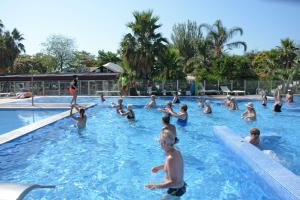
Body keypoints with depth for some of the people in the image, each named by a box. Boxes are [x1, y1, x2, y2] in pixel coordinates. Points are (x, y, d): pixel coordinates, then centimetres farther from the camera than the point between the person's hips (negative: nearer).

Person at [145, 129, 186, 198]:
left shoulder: (170, 158, -33)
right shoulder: (176, 151, -6)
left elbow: (173, 183, -31)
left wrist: (156, 186, -33)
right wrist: (159, 167, 14)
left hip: (175, 191, -9)